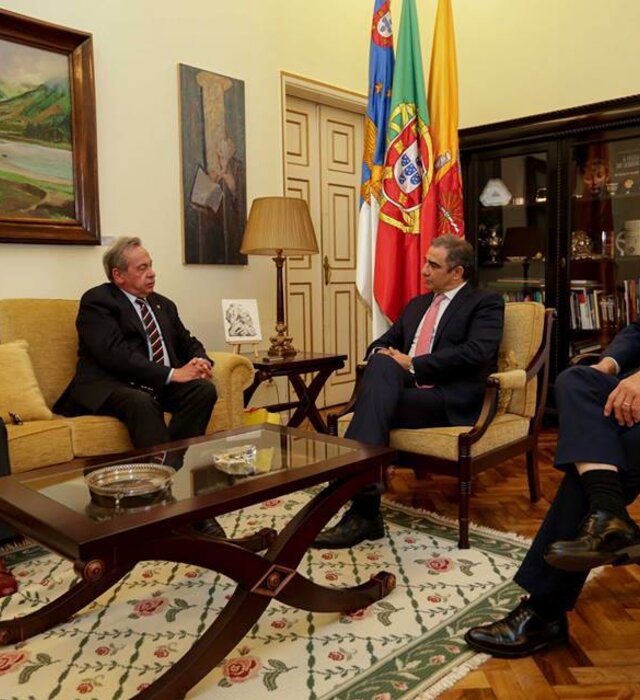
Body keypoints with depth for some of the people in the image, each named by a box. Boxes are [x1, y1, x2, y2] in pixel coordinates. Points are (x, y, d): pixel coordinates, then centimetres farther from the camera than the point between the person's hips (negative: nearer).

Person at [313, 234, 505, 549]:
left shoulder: (485, 303, 5)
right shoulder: (417, 304, 27)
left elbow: (476, 354, -12)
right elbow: (383, 343, 26)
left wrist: (412, 364, -13)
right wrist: (381, 354, 0)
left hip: (448, 400, -5)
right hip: (406, 389, 5)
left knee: (375, 402, -30)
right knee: (382, 363, -30)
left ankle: (362, 513, -28)